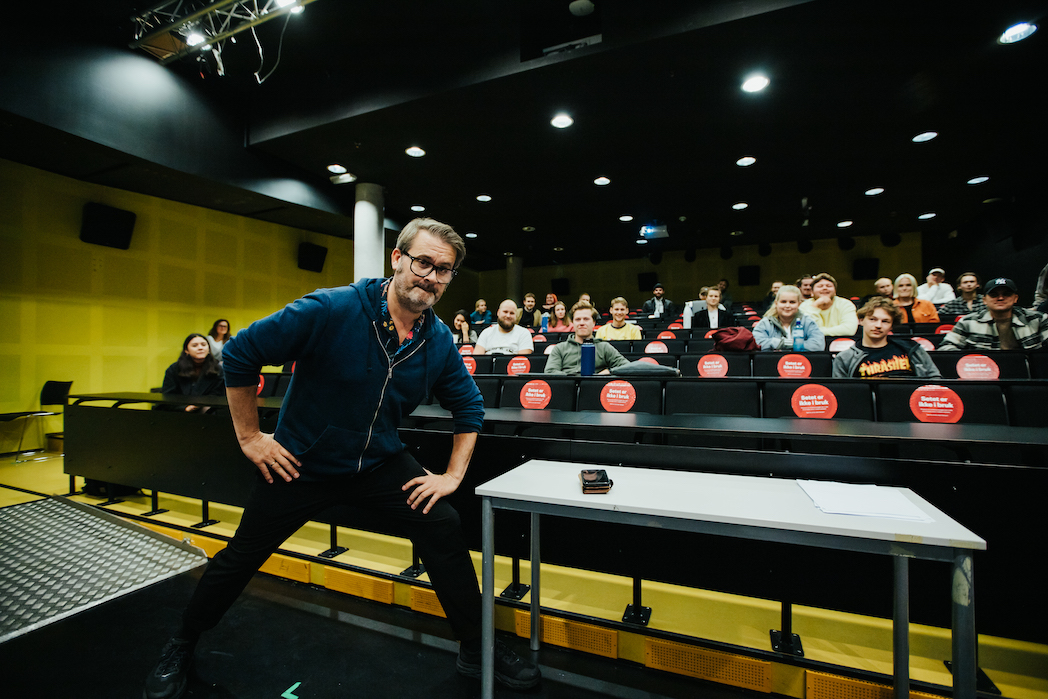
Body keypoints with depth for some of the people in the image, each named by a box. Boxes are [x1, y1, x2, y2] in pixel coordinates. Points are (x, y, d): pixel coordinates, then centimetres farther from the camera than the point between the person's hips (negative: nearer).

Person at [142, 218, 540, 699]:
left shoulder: (439, 342, -11)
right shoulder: (330, 310, -24)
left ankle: (478, 651, 13)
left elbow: (469, 408, 2)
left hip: (380, 461, 3)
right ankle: (180, 647, 46)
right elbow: (240, 353, -16)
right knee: (241, 556, 12)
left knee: (444, 529, -8)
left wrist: (453, 475, -4)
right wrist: (249, 436, -11)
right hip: (301, 461, -2)